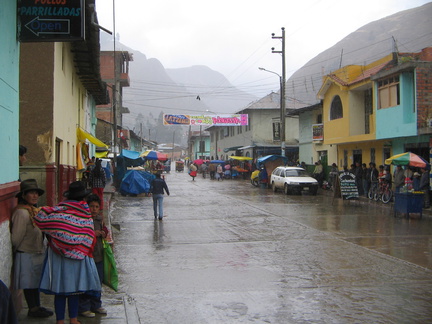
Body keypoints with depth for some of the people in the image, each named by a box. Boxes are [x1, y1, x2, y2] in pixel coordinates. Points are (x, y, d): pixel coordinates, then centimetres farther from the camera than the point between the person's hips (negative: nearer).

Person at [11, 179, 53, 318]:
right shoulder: (22, 213, -21)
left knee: (36, 281, 16)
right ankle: (32, 309, 13)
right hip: (26, 255, -9)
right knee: (29, 283, 3)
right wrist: (17, 250, -6)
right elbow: (16, 237, -19)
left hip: (37, 253, 9)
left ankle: (37, 307, 26)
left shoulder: (34, 210, 11)